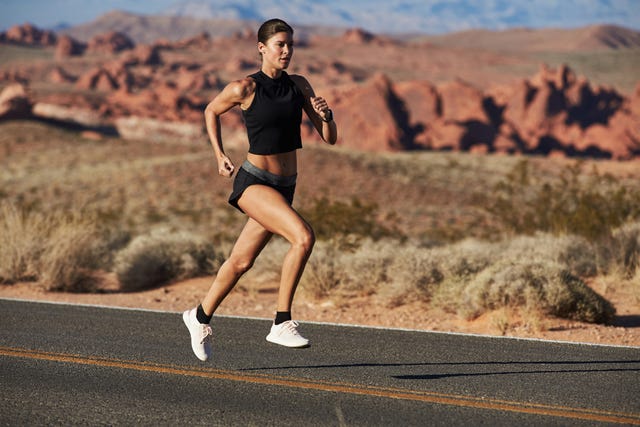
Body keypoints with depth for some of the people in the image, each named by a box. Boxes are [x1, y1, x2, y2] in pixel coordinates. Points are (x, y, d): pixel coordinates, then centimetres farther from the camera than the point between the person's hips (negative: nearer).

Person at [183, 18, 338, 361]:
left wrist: (325, 115, -16)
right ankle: (281, 323, -20)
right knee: (303, 236, -27)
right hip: (253, 182, -6)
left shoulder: (299, 86, 4)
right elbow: (211, 111, 10)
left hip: (284, 187, 6)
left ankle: (200, 316, 39)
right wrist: (219, 155, 4)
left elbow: (330, 138, 4)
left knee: (241, 262, 16)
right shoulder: (245, 88, -10)